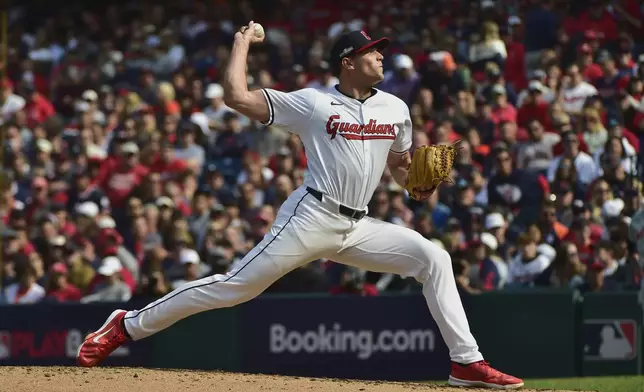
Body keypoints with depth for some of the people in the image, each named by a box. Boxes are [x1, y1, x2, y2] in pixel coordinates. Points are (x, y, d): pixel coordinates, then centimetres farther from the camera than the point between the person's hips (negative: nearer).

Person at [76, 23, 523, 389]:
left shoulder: (395, 108, 11)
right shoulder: (311, 103, -4)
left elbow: (400, 165, 24)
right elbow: (237, 96, -8)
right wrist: (243, 42, 5)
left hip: (358, 228, 5)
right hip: (311, 218, -5)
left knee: (433, 257, -9)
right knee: (237, 285, -10)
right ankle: (128, 325, -1)